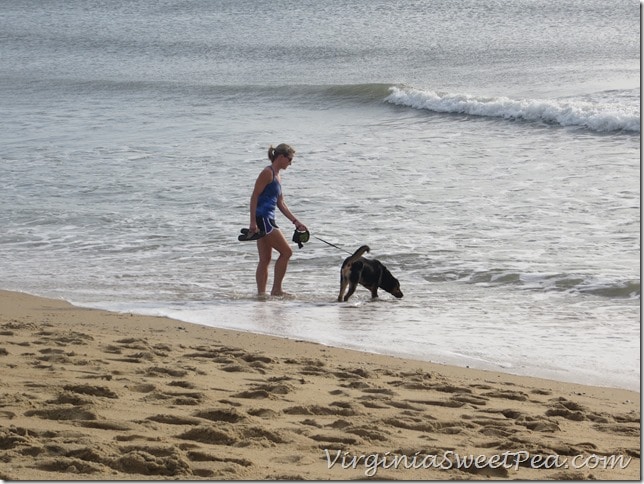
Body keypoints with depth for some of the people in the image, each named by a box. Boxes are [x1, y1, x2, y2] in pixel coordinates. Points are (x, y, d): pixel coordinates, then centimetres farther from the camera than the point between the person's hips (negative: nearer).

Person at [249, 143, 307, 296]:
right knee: (286, 251, -7)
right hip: (262, 219, -10)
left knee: (265, 259, 8)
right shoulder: (268, 173, -10)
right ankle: (276, 289, -4)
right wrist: (253, 222, -21)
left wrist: (295, 221, 20)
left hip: (267, 220, 10)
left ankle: (261, 294, 9)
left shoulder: (277, 176, 19)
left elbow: (281, 203, 23)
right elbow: (254, 196, -15)